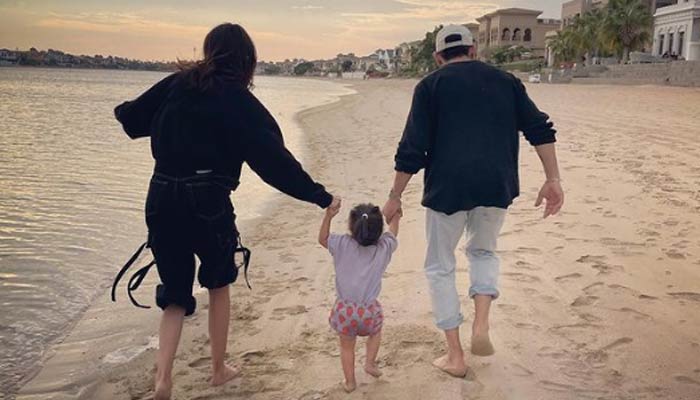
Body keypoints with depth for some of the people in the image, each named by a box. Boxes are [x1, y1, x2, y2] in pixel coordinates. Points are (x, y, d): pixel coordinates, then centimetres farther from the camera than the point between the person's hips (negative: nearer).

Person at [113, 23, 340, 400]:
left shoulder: (177, 84, 5)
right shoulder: (240, 102, -6)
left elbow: (132, 118, 15)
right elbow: (274, 160, -12)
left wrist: (123, 111, 39)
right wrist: (320, 196, -8)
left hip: (161, 199, 4)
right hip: (207, 202, -3)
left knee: (175, 294, 15)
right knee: (218, 284, 20)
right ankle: (219, 369, 32)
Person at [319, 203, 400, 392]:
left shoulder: (342, 244, -10)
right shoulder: (384, 248, -8)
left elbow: (322, 239, 7)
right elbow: (392, 232, 13)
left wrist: (328, 216, 0)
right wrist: (395, 217, 26)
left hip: (345, 309, 0)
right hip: (369, 310, 0)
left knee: (347, 346, 20)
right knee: (375, 331, 33)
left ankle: (350, 381, 29)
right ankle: (370, 362, 26)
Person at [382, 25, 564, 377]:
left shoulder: (431, 86, 5)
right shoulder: (504, 81, 15)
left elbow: (412, 150, -2)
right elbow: (540, 129, 6)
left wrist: (394, 197, 5)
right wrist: (553, 179, 6)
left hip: (447, 187, -3)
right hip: (496, 186, 3)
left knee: (440, 267, 15)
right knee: (483, 252, 29)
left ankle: (455, 356, 18)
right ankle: (481, 325, 8)